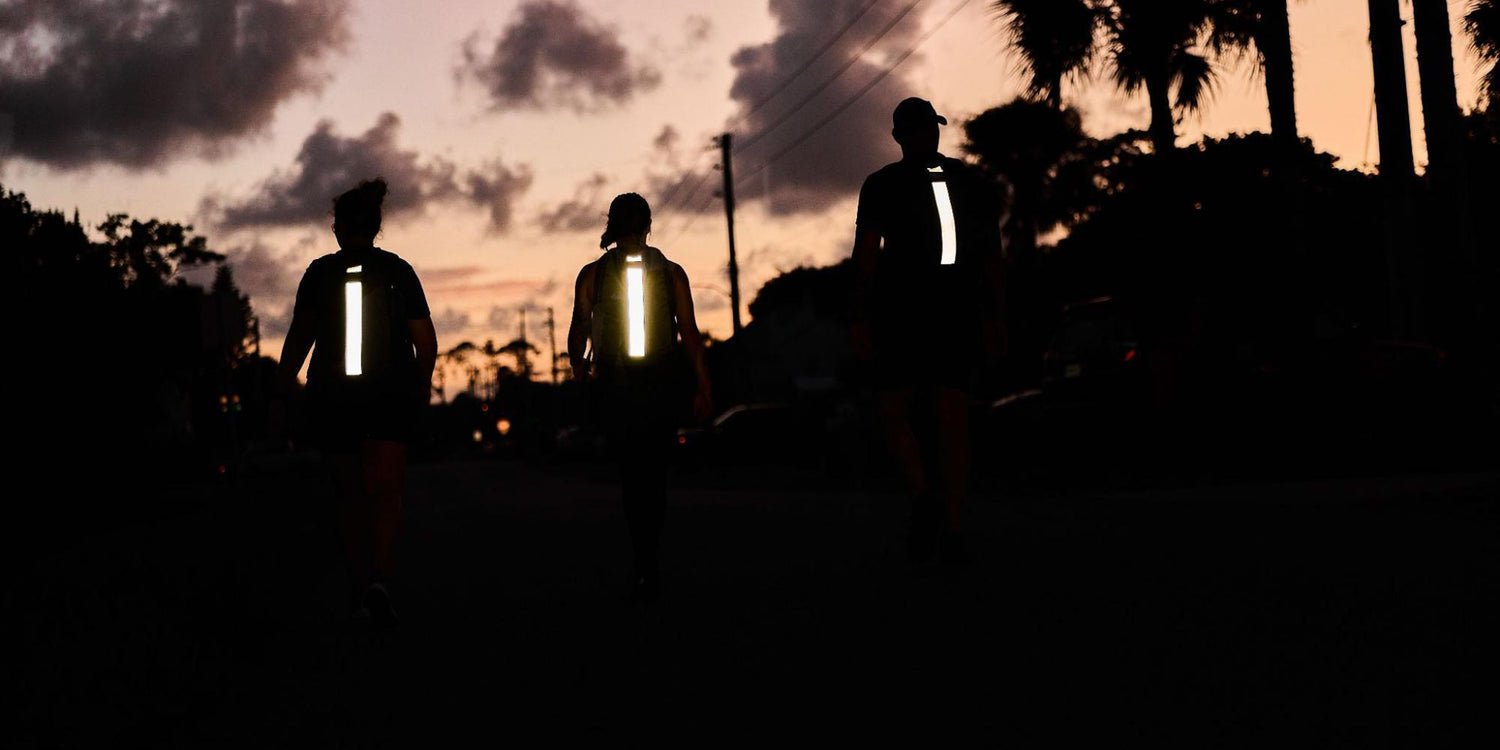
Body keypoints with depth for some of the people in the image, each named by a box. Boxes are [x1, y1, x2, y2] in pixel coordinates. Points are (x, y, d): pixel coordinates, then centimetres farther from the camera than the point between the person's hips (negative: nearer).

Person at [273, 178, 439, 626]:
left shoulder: (320, 272, 0)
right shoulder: (399, 271, 2)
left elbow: (299, 338, -7)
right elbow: (426, 342, 3)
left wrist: (282, 391, 0)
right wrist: (421, 390, 16)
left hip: (333, 395, 1)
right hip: (392, 393, 0)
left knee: (351, 494, 12)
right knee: (385, 491, -1)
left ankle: (359, 589, 13)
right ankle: (379, 580, -22)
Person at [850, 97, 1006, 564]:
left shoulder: (882, 185, 1)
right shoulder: (974, 183, 11)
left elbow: (865, 256, -7)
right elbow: (992, 257, 9)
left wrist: (860, 320, -7)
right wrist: (993, 318, 12)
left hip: (899, 313, -3)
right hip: (958, 314, 3)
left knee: (894, 413, 8)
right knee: (954, 419, 4)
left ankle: (924, 496, -16)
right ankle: (952, 531, -1)